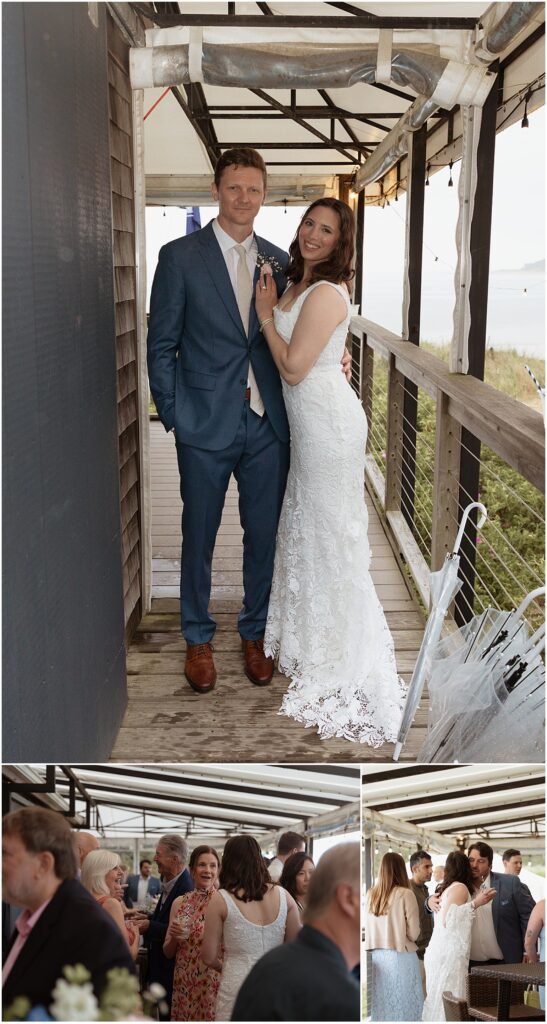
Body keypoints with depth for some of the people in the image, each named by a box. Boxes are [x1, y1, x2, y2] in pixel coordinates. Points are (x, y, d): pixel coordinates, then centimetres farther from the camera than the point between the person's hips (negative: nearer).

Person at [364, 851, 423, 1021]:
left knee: (381, 1006, 11)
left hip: (377, 956, 5)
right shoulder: (405, 894, -10)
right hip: (400, 956, -5)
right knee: (403, 1005, 3)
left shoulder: (372, 894, 3)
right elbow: (414, 933, -7)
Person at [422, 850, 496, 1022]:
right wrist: (475, 903, -23)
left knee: (439, 1001, 8)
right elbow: (448, 920, -19)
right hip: (450, 954, -9)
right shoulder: (460, 887, -9)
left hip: (440, 952, 9)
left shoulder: (448, 888, 15)